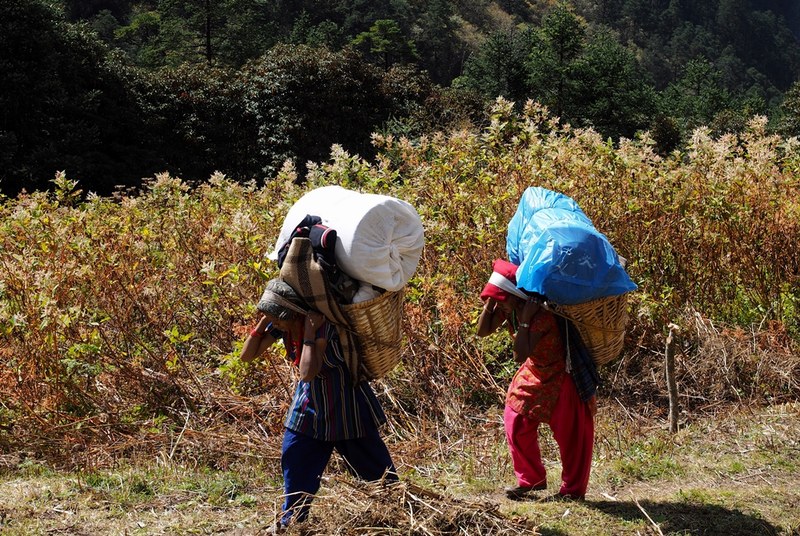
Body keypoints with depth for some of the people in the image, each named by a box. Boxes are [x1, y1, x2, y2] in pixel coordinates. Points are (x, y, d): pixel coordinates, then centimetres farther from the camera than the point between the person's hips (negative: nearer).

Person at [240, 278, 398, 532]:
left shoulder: (322, 324, -30)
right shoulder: (282, 326, -10)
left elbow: (308, 373, -40)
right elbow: (246, 355, -5)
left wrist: (310, 332, -38)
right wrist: (262, 321, -15)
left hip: (344, 403, -6)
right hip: (310, 400, 6)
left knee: (372, 465, 4)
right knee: (295, 459, 10)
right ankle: (291, 519, 26)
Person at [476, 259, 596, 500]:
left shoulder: (542, 315, -34)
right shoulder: (508, 308, -11)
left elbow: (520, 356, -38)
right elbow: (482, 331, -7)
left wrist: (525, 320, -40)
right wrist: (489, 304, -18)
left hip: (562, 376, -8)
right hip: (534, 373, 8)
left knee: (569, 433, 0)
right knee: (516, 421, 6)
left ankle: (573, 489, 15)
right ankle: (531, 479, 22)